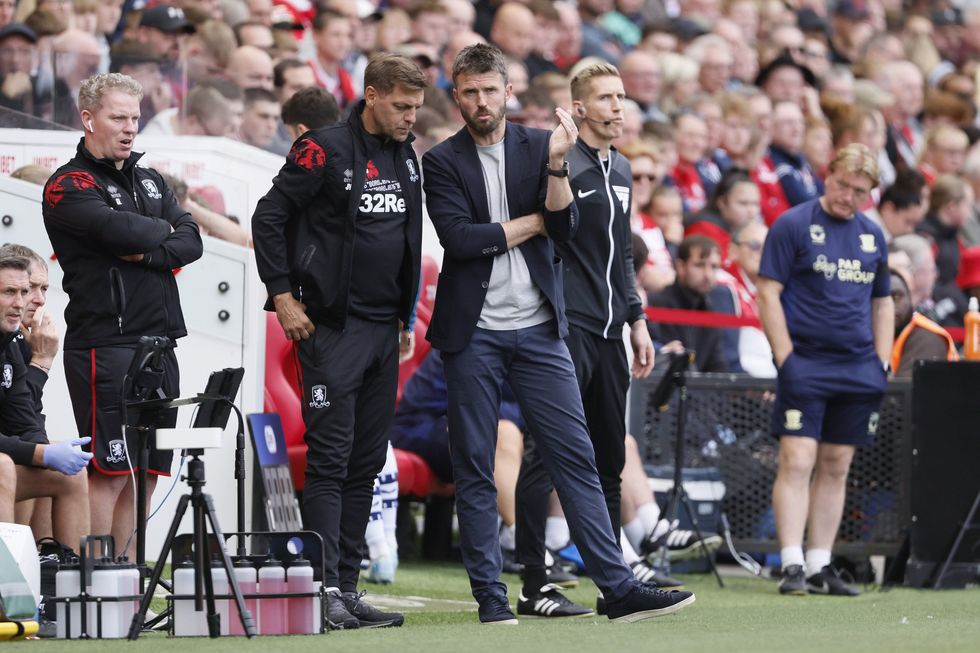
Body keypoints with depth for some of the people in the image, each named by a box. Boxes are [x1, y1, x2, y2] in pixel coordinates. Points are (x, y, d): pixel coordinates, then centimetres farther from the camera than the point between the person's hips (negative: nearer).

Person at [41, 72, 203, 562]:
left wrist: (148, 252, -11)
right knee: (109, 472, -10)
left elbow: (191, 242, 8)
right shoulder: (69, 186, -3)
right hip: (105, 344, -7)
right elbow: (119, 229, -20)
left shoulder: (151, 182, 20)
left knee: (145, 473, 7)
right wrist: (162, 231, 0)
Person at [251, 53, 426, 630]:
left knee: (366, 464, 8)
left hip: (384, 330, 7)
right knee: (330, 460, -8)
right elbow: (269, 217, -9)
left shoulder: (406, 159, 12)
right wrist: (283, 295, -12)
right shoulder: (326, 150, -10)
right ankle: (327, 590, -9)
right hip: (332, 326, -7)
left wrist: (406, 318, 17)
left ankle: (348, 588, 12)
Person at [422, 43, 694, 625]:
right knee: (474, 468, 2)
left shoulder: (539, 147, 7)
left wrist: (556, 164, -17)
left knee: (577, 457, -2)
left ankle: (620, 588, -3)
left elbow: (566, 227, -3)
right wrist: (532, 223, -5)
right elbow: (459, 237, -13)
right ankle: (490, 594, 9)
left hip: (539, 330, 2)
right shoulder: (442, 162, 1)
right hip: (473, 333, -1)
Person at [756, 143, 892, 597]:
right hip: (806, 365, -5)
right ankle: (791, 565, -14)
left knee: (836, 468, 7)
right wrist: (785, 357, -13)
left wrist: (882, 363, 9)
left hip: (857, 369, 5)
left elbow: (882, 303, 21)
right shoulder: (793, 226, -3)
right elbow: (768, 292, -6)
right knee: (797, 461, -12)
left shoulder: (873, 236, 14)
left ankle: (819, 567, 11)